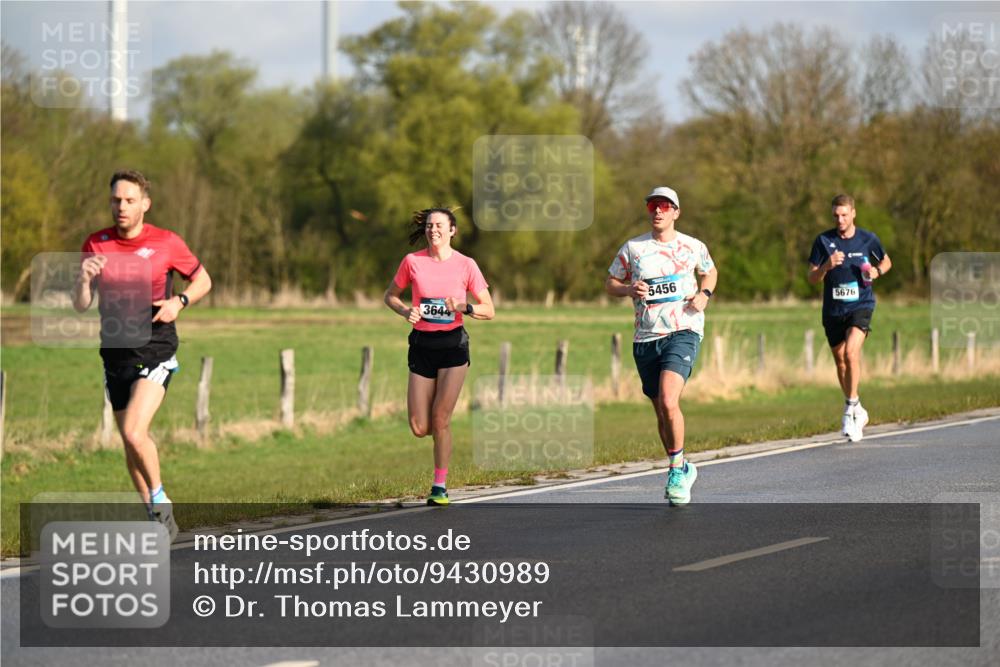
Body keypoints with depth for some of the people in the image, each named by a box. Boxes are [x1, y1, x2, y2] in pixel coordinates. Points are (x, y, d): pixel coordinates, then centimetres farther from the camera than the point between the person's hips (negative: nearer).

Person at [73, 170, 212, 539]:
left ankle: (159, 498, 1)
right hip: (115, 354, 4)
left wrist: (179, 302, -11)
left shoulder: (167, 243, -5)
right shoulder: (96, 244, 2)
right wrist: (84, 279, -21)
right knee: (130, 443, 10)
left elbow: (202, 279, 9)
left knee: (134, 433, -22)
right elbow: (81, 305, 0)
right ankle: (158, 520, 23)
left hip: (155, 352, -4)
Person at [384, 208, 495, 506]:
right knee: (419, 429, -3)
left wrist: (465, 308, -18)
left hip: (453, 344, -2)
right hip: (422, 345, 2)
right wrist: (405, 311, -7)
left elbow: (488, 310, 1)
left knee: (440, 420, -9)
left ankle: (440, 486, 3)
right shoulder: (412, 261, 1)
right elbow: (390, 296, 13)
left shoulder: (466, 265, -3)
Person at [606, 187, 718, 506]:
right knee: (661, 411, 10)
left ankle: (677, 469, -8)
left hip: (683, 331, -3)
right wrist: (629, 290, -9)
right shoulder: (632, 248, 5)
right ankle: (682, 471, 29)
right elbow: (610, 283, 12)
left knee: (668, 401, -23)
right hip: (645, 338, 3)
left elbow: (710, 271, 24)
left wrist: (704, 294, 4)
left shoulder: (693, 247, 5)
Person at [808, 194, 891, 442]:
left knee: (851, 351, -25)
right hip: (833, 310, 3)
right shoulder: (823, 241, -1)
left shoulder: (868, 239, -1)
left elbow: (886, 261, 17)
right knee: (840, 361, 10)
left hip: (860, 305, -3)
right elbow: (812, 278, -1)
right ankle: (857, 413, 28)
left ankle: (851, 407, -16)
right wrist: (827, 266, -21)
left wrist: (877, 271, -5)